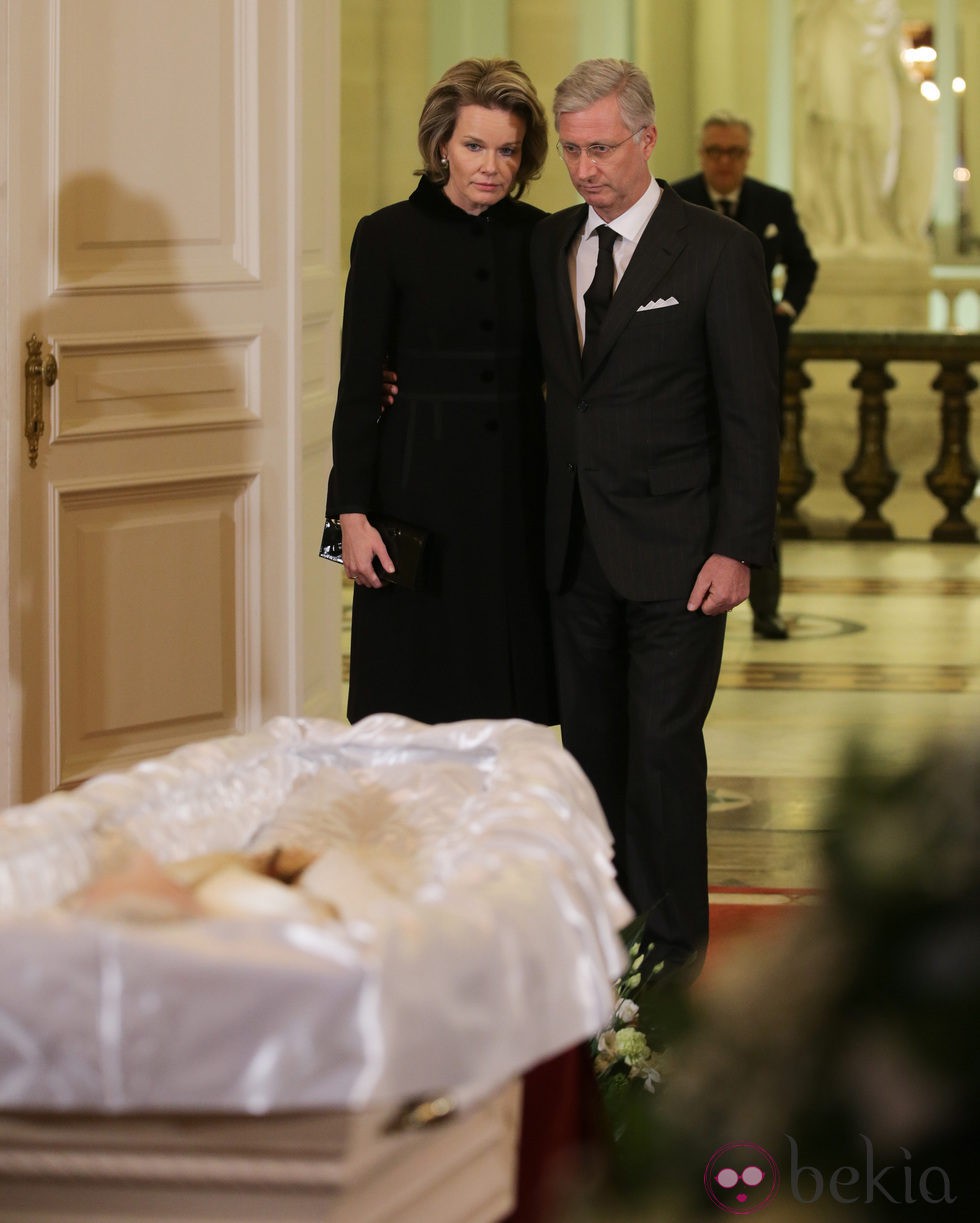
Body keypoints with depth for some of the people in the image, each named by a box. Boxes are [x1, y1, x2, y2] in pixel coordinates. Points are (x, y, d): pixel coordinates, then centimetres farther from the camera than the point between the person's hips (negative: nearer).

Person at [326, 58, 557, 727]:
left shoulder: (539, 237, 6)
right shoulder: (388, 236, -3)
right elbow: (358, 384, -4)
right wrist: (352, 514, -10)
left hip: (520, 488, 3)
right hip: (421, 486, -3)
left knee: (513, 713, 3)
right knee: (419, 707, -1)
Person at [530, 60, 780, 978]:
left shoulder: (719, 251, -6)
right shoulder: (548, 245, 10)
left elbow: (751, 412, -7)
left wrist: (738, 548, -13)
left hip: (674, 551, -5)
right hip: (577, 548, 5)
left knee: (662, 744, -3)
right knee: (590, 742, 8)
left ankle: (672, 943, 8)